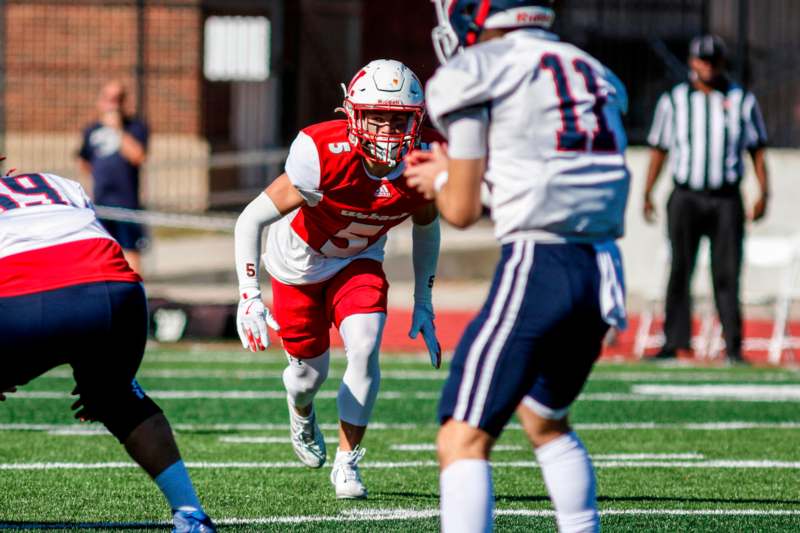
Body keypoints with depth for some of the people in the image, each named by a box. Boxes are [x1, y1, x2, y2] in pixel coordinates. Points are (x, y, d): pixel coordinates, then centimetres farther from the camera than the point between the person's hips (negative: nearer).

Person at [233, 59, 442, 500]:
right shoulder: (326, 156, -38)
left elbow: (426, 226, 1)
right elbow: (251, 220, -30)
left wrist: (423, 303, 1)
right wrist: (248, 297, -39)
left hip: (359, 261, 2)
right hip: (300, 260, -2)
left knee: (364, 351, -20)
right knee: (310, 372, 9)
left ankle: (347, 463, -2)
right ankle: (301, 413, 48)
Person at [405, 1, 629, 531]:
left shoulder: (477, 75, -1)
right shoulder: (592, 75, 19)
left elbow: (461, 210, 2)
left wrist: (439, 179, 25)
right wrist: (455, 174, 30)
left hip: (536, 268, -7)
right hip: (602, 270, 7)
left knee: (463, 441, -8)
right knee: (546, 420, 30)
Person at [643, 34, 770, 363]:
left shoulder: (742, 101, 6)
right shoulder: (673, 101, 7)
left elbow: (758, 150, 6)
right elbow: (658, 149, 9)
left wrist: (763, 194, -4)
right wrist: (647, 194, 1)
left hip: (726, 200, 0)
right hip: (685, 198, 0)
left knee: (727, 273, -3)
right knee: (680, 271, -2)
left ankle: (733, 346, -1)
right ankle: (676, 343, 1)